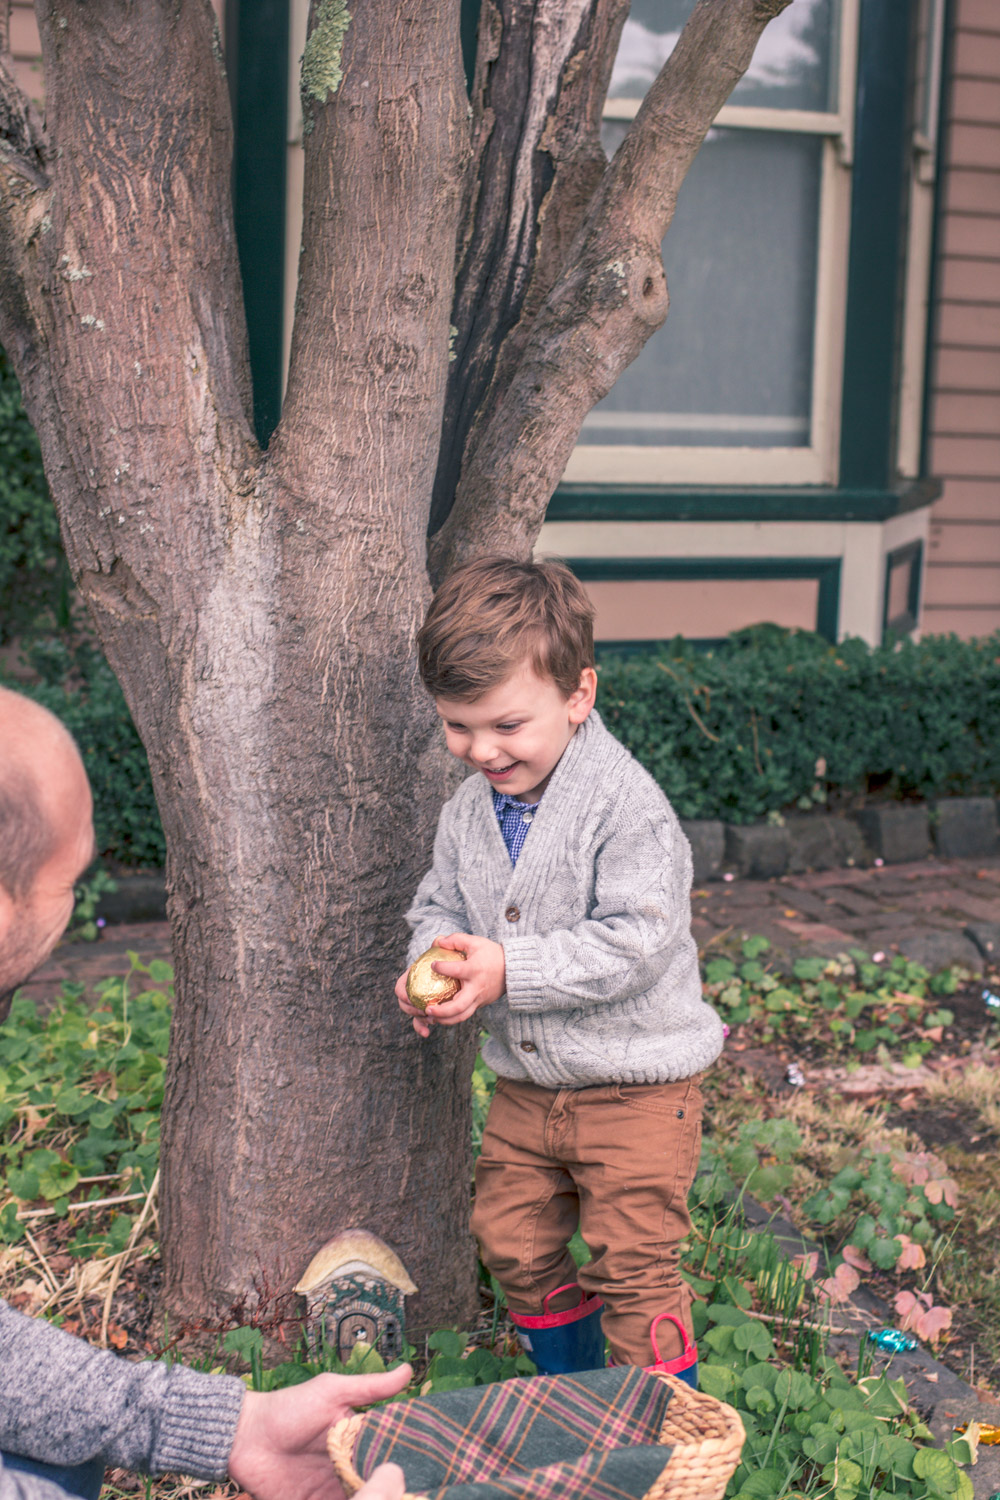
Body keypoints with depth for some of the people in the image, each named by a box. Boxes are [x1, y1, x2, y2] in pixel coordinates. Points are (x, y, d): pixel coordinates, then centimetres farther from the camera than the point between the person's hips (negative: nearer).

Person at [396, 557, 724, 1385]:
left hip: (636, 1084, -7)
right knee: (515, 1246, 15)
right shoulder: (468, 811, 1)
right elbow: (439, 904, 13)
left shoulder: (626, 804, -21)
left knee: (630, 1266, -2)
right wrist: (434, 964, -10)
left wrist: (510, 969, -29)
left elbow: (635, 938, -25)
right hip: (526, 1084, 7)